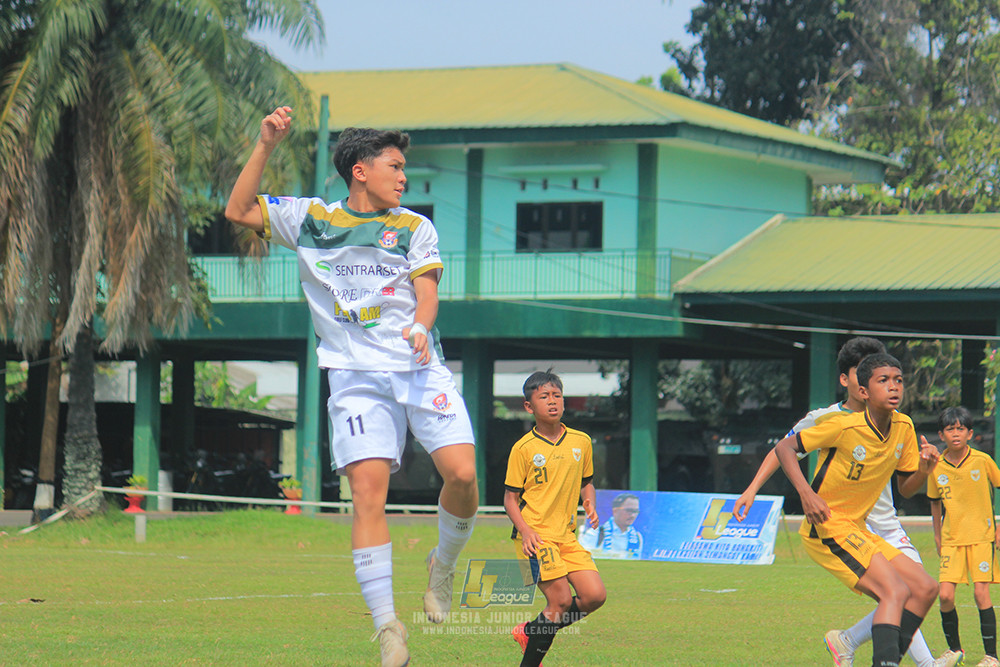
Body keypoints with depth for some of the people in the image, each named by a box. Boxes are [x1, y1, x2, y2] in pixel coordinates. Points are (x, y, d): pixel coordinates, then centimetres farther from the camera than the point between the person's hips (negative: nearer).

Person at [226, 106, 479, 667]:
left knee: (462, 473, -17)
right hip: (356, 374, -1)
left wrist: (421, 328, -19)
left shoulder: (414, 227, 12)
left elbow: (427, 293, 3)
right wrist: (267, 146, 3)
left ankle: (445, 564, 13)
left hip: (419, 366, 1)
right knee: (368, 492, -14)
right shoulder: (309, 219, 12)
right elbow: (239, 211, 12)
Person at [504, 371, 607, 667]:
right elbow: (510, 498, -2)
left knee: (595, 596, -6)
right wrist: (525, 530, -17)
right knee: (561, 600, -17)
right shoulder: (523, 449, -5)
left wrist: (590, 506, 1)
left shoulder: (581, 442, 7)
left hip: (567, 535, 6)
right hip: (536, 536, -6)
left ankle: (530, 632, 13)